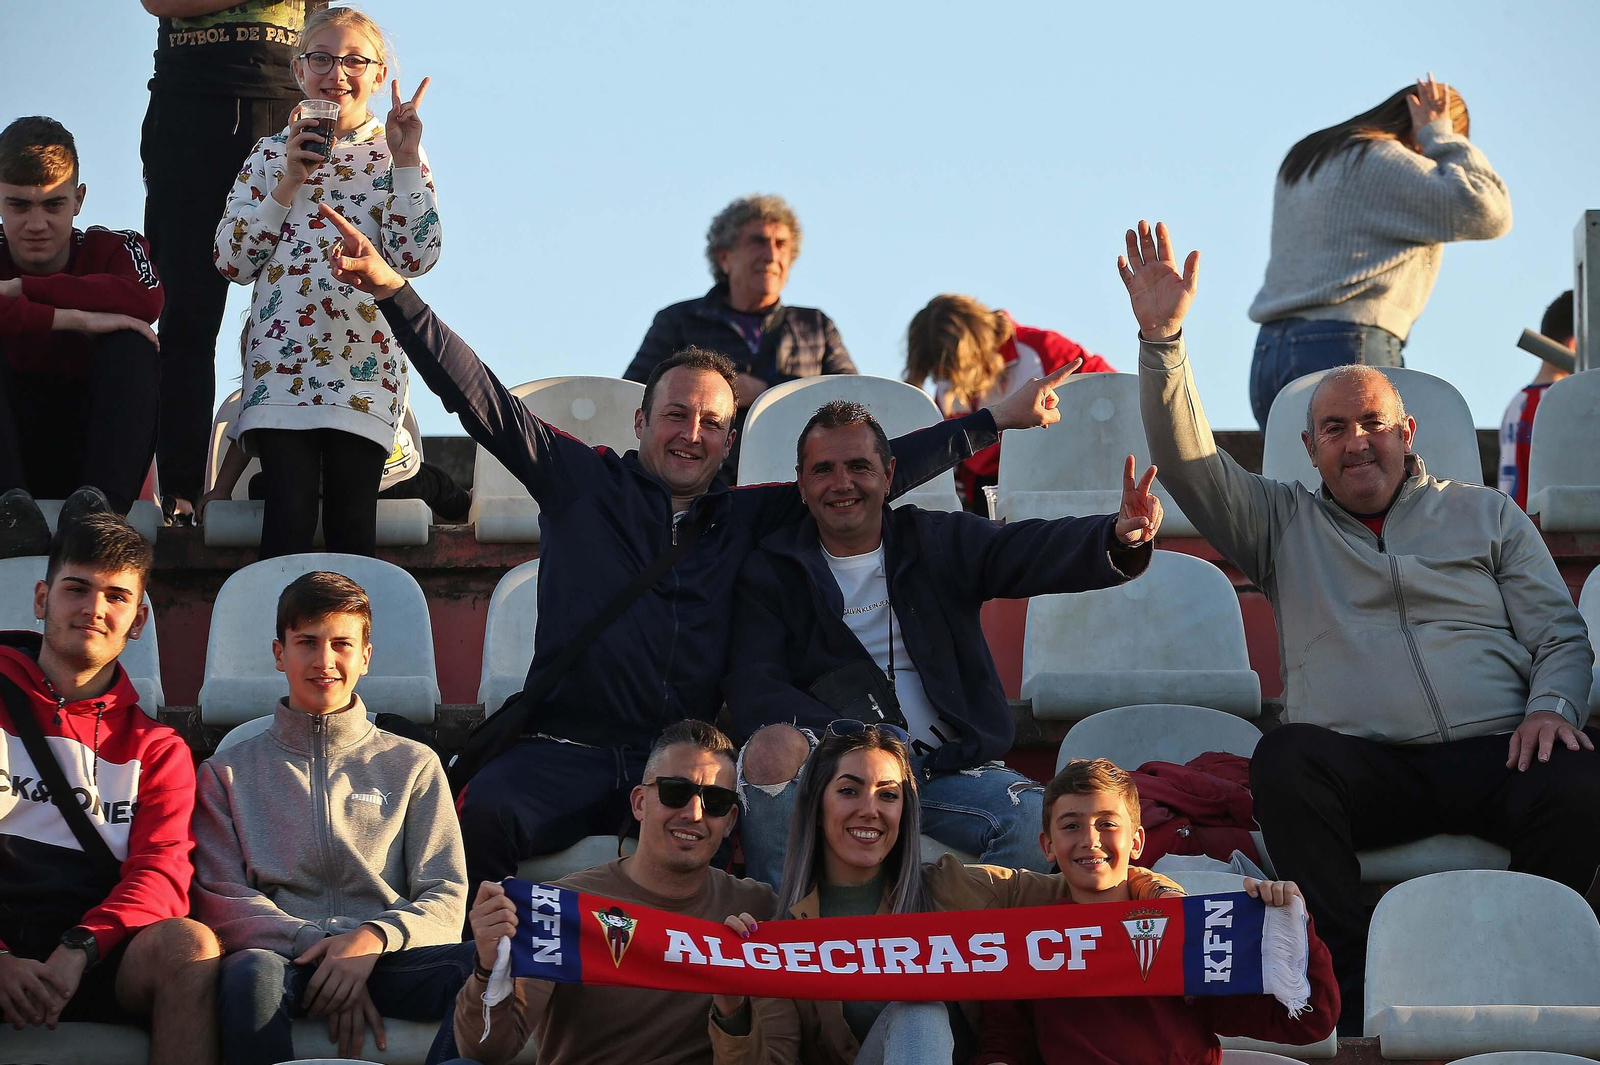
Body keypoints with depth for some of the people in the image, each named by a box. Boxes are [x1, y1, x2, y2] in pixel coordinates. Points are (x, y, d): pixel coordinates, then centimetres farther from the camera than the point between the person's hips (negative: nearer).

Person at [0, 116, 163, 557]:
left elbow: (146, 298, -24)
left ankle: (102, 499, -42)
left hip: (86, 458, 0)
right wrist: (71, 318, -29)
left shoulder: (112, 249, 3)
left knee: (131, 341, -21)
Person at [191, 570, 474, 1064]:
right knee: (252, 972, -40)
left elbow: (446, 900, 12)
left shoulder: (414, 765, 23)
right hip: (281, 953, 0)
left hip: (385, 956, 0)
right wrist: (321, 948, -11)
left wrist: (373, 938, -12)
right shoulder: (229, 772, 22)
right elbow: (221, 899, 8)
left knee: (481, 963, -36)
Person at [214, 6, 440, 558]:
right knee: (288, 518, -11)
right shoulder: (272, 154, 12)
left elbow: (416, 257, -4)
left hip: (364, 366, -1)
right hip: (281, 360, 1)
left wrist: (405, 162, -9)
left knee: (353, 523, -6)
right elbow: (232, 261, 2)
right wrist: (288, 182, -6)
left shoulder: (394, 152, 9)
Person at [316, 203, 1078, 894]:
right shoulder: (583, 484, 13)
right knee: (483, 817, -35)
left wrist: (996, 419, 27)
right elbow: (481, 400, 7)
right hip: (568, 751, -2)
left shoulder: (747, 516, 19)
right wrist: (392, 291, -3)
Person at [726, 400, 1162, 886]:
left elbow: (1032, 551, -7)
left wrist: (1119, 537, -32)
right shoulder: (770, 569, 9)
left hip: (946, 768, 1)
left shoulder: (942, 542, 12)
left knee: (1035, 818, -28)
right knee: (773, 747, -34)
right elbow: (752, 687, -5)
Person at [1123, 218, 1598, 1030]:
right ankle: (1357, 993, -30)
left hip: (1494, 751, 0)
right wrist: (1161, 336, -2)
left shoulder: (1484, 514, 23)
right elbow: (1186, 459, 9)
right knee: (1284, 758, -34)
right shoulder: (1285, 524, 23)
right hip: (1364, 767, 0)